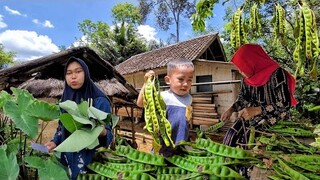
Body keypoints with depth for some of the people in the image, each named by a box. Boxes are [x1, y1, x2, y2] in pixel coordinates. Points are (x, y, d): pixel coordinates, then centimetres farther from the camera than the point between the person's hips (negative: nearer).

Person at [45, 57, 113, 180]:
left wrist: (102, 132, -36)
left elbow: (108, 134, -15)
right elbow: (61, 127, 13)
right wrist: (55, 142, -2)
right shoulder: (65, 99, 2)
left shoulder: (99, 101, -16)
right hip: (66, 157, 6)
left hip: (88, 158, -5)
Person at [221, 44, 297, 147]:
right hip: (252, 116, 6)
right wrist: (231, 109, -3)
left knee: (246, 137, -22)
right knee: (232, 135, -11)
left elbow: (285, 105, -22)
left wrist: (256, 110, -30)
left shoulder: (277, 74, -19)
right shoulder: (247, 77, 0)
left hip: (275, 118, -6)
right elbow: (243, 97, 13)